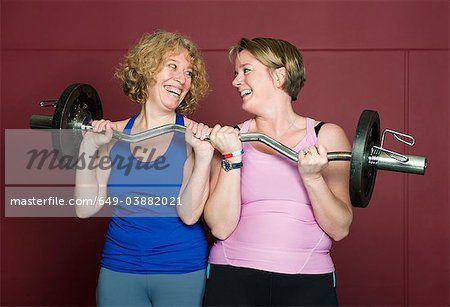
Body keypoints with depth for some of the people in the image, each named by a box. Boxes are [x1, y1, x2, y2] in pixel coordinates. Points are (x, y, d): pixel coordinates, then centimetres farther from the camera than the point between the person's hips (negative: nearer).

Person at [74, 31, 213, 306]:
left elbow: (189, 214, -16)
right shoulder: (114, 134, 0)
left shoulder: (194, 136, -8)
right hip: (118, 270, 2)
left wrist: (204, 155, -25)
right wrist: (88, 147, -9)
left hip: (183, 273, -2)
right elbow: (86, 208, -3)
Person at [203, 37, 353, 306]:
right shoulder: (228, 138, 3)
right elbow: (221, 228, -6)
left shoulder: (326, 136, 1)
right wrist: (232, 159, -12)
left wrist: (312, 177, -16)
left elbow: (339, 229, -2)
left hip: (306, 281, 0)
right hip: (233, 276, 1)